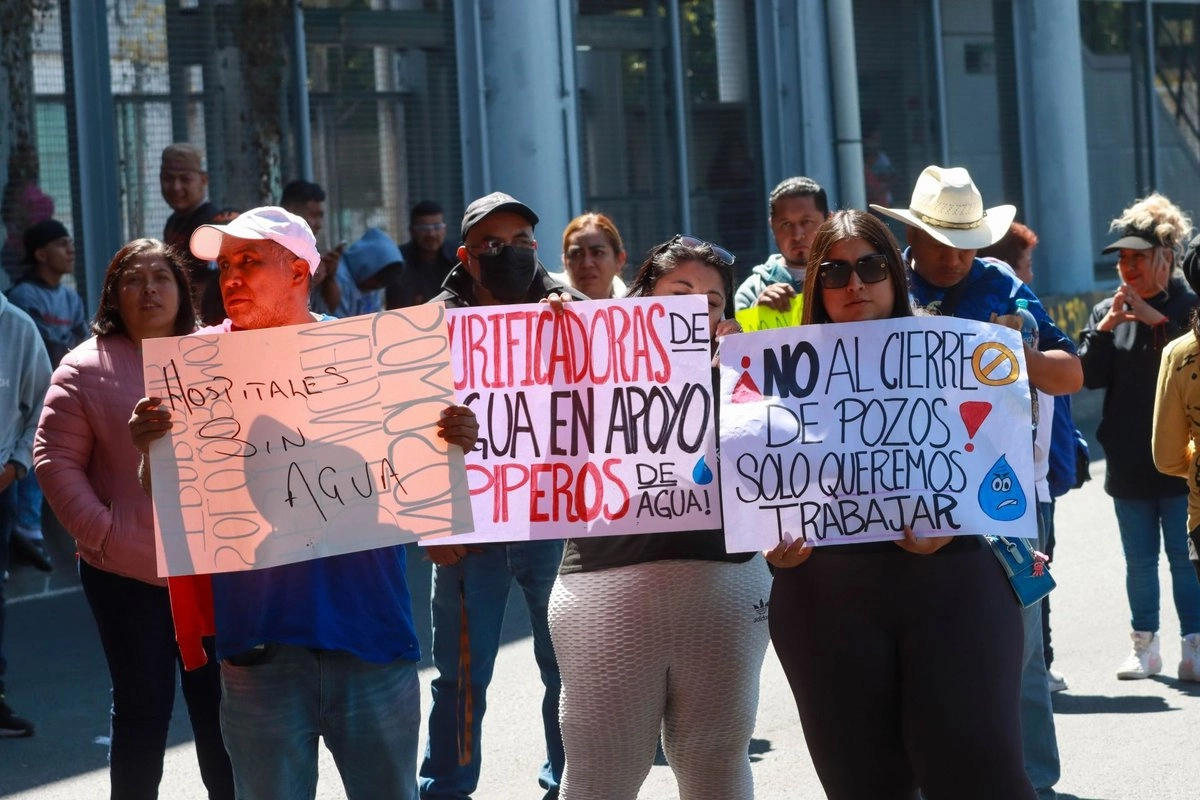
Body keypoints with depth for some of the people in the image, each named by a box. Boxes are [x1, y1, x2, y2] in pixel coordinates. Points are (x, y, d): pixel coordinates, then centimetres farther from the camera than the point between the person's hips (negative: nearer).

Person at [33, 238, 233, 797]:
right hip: (128, 574, -2)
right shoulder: (87, 368, -2)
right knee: (142, 711, 6)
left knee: (219, 708, 8)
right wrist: (98, 530, -12)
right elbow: (55, 458, -3)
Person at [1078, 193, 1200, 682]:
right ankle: (1144, 646, 16)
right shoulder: (1107, 312, 9)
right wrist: (1104, 329, -13)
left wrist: (1156, 320, -19)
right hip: (1129, 461, 4)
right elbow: (1088, 376, 1)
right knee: (1140, 561, 9)